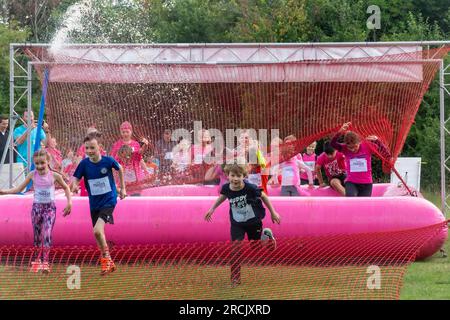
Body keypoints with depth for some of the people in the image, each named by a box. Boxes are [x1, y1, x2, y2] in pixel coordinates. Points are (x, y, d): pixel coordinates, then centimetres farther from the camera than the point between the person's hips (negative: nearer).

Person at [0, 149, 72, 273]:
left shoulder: (54, 176, -8)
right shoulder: (33, 175, -4)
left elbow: (66, 188, 8)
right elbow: (19, 188, 1)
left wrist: (69, 202, -1)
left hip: (50, 208, -2)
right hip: (37, 207, 2)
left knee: (47, 235, -14)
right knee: (37, 236, 8)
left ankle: (45, 263, -14)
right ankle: (36, 262, 21)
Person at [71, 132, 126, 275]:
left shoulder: (108, 161, -14)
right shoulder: (84, 163, -10)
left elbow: (119, 169, 5)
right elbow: (76, 178, -8)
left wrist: (122, 188, 12)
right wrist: (75, 185, -31)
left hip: (109, 200, -4)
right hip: (94, 203, 4)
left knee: (97, 230, -23)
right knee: (98, 233, 13)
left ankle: (106, 258, -1)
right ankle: (108, 263, 33)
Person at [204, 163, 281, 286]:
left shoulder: (250, 188, -30)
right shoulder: (226, 188, -19)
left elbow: (263, 196, -11)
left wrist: (273, 212, -2)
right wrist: (212, 209, 10)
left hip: (253, 222, -2)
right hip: (236, 223, 2)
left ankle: (266, 234, 47)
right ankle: (235, 278, 1)